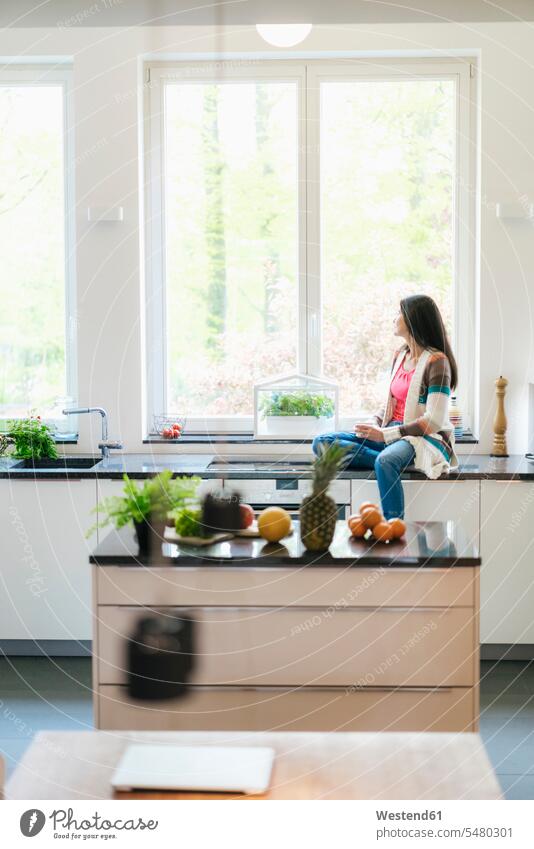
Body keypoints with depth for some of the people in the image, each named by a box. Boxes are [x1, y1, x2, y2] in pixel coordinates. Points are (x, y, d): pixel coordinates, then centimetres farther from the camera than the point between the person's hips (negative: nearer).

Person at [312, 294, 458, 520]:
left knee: (386, 462, -42)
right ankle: (391, 461, -21)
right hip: (391, 435, 8)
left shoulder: (436, 361, -10)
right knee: (322, 443, -9)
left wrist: (385, 434, -20)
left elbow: (434, 421, -16)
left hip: (426, 440, -8)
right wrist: (373, 428, 1)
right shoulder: (400, 356, 16)